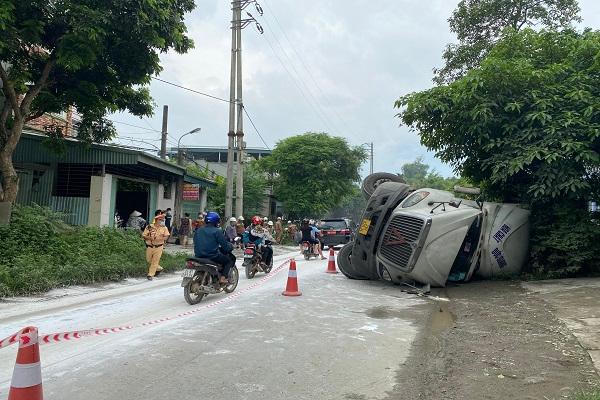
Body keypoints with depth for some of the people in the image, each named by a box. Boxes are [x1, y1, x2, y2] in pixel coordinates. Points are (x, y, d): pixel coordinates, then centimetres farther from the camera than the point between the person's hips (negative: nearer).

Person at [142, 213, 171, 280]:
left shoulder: (164, 228, 0)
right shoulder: (149, 227, -2)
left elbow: (166, 236, -3)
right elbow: (143, 235, -2)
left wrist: (160, 239, -20)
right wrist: (150, 238, -19)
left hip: (158, 247, -2)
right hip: (149, 247, 2)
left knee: (155, 261, -4)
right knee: (149, 260, 14)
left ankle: (151, 275, 5)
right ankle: (159, 268, 36)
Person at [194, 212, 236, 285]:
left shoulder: (198, 230, 11)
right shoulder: (217, 231, -7)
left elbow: (195, 243, 19)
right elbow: (225, 246, -8)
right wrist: (230, 246, 13)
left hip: (198, 256, 6)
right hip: (213, 256, -6)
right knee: (231, 259, 12)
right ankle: (223, 277, -3)